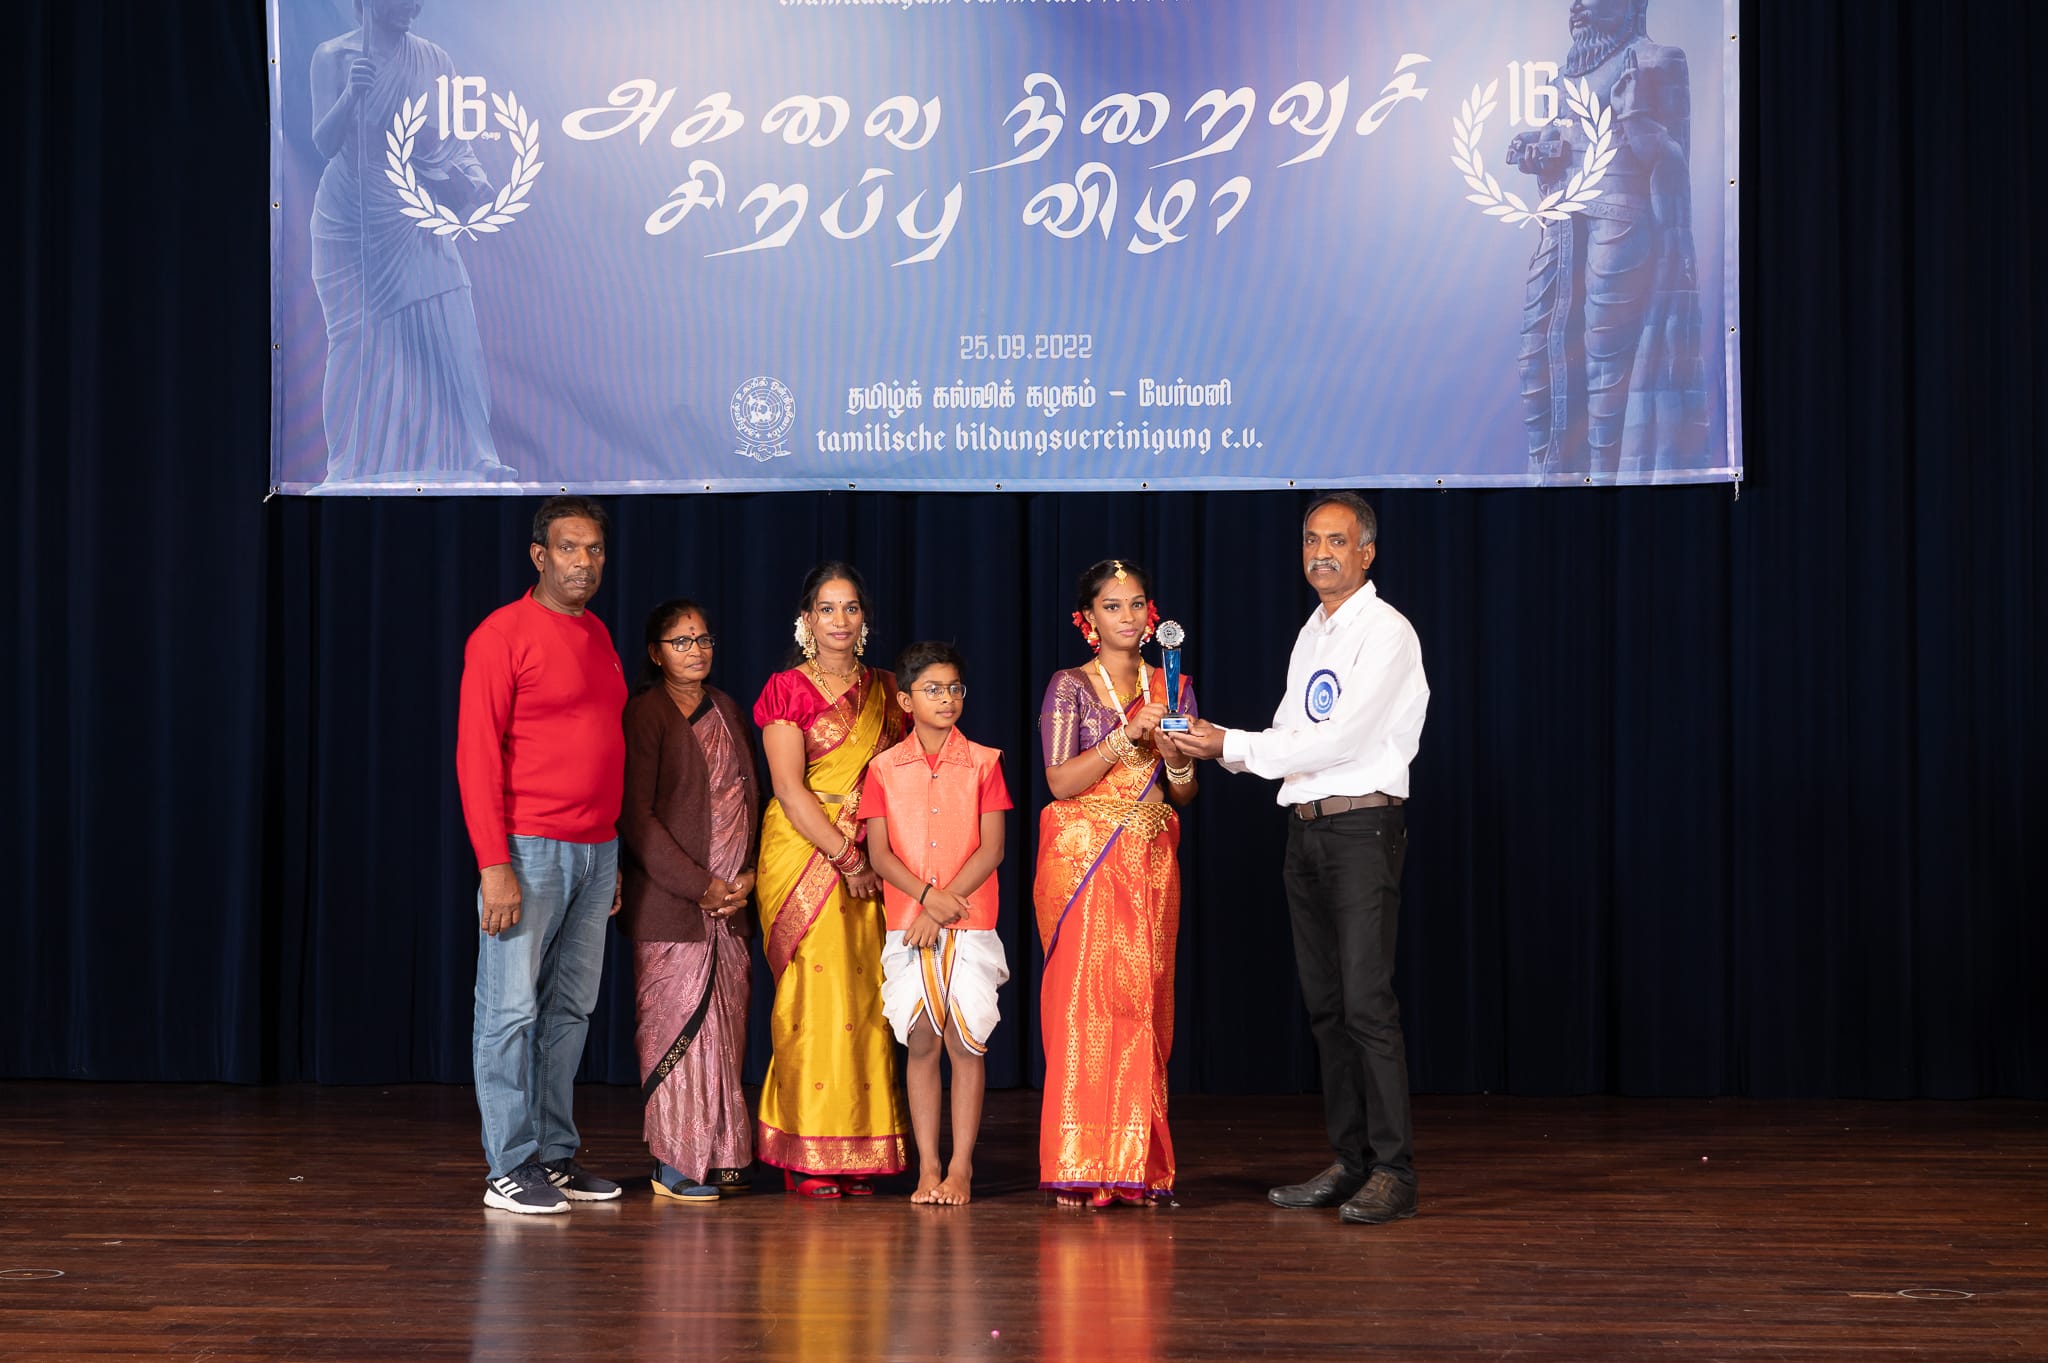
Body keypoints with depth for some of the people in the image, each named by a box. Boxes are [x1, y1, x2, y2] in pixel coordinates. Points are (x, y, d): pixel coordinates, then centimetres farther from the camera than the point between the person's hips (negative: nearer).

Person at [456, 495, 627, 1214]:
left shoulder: (598, 636, 16)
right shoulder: (503, 634, -8)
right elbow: (476, 752, -12)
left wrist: (613, 856, 18)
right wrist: (493, 864, -17)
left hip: (595, 851, 8)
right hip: (529, 850, -8)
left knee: (571, 1008, 11)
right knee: (511, 1009, -4)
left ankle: (556, 1155, 17)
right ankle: (511, 1168, -2)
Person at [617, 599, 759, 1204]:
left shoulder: (727, 712, 15)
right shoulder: (645, 715, -5)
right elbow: (636, 815, -11)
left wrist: (750, 875, 2)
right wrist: (698, 885, -13)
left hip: (730, 903, 6)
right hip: (668, 904, -6)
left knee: (725, 1029, 5)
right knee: (679, 1025, -6)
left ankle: (720, 1158, 10)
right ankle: (676, 1165, -1)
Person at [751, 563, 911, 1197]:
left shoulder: (883, 691, 14)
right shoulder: (787, 690, -1)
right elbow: (790, 791, -9)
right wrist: (846, 857, -14)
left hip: (870, 862, 5)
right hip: (804, 854, -4)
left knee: (866, 997, 1)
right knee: (813, 995, -8)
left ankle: (858, 1155, 4)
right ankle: (808, 1157, -5)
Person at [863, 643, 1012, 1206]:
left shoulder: (983, 763, 3)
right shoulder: (885, 768, 6)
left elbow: (991, 849, -3)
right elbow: (879, 852, 1)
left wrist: (946, 905, -12)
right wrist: (927, 896, -15)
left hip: (970, 922, -1)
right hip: (907, 924, 1)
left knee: (965, 1042, -2)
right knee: (921, 1043, 2)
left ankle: (960, 1168, 4)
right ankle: (927, 1168, 7)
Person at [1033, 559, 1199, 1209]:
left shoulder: (1171, 687, 12)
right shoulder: (1070, 687, 0)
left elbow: (1185, 795, 13)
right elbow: (1061, 780, -11)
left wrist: (1175, 757, -8)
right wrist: (1129, 737, -18)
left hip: (1150, 862, 4)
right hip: (1083, 859, -4)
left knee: (1144, 1002, 1)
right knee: (1084, 1000, -8)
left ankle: (1137, 1165, 6)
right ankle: (1079, 1169, -5)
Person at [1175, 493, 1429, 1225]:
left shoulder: (1384, 632, -8)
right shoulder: (1311, 635, 18)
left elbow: (1340, 739, -16)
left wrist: (1233, 745, -12)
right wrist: (1215, 745, 2)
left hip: (1361, 827, -8)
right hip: (1306, 828, 8)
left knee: (1366, 1001, -13)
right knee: (1325, 1002, 9)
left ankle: (1392, 1172, -11)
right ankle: (1351, 1162, 15)